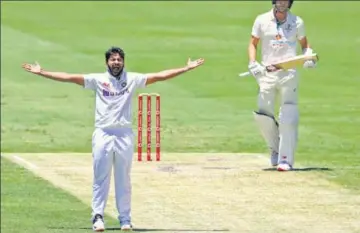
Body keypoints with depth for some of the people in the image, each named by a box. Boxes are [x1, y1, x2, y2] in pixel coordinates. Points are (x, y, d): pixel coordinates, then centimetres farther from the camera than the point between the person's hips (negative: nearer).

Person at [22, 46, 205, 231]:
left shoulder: (132, 79, 5)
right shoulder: (98, 79, 3)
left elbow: (159, 76, 1)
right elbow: (69, 78, -2)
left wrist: (186, 69, -5)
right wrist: (41, 72, -8)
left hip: (124, 135, 1)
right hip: (103, 134, -1)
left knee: (123, 180, 7)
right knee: (100, 178, 1)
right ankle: (98, 217, 4)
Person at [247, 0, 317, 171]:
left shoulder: (297, 22, 5)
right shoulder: (262, 20, 5)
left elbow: (304, 44, 16)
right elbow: (253, 44, 9)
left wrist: (309, 56, -5)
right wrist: (252, 63, -8)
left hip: (289, 74, -1)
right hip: (266, 75, 1)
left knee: (288, 118, -8)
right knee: (263, 116, -2)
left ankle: (286, 159, -6)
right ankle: (275, 149, 23)